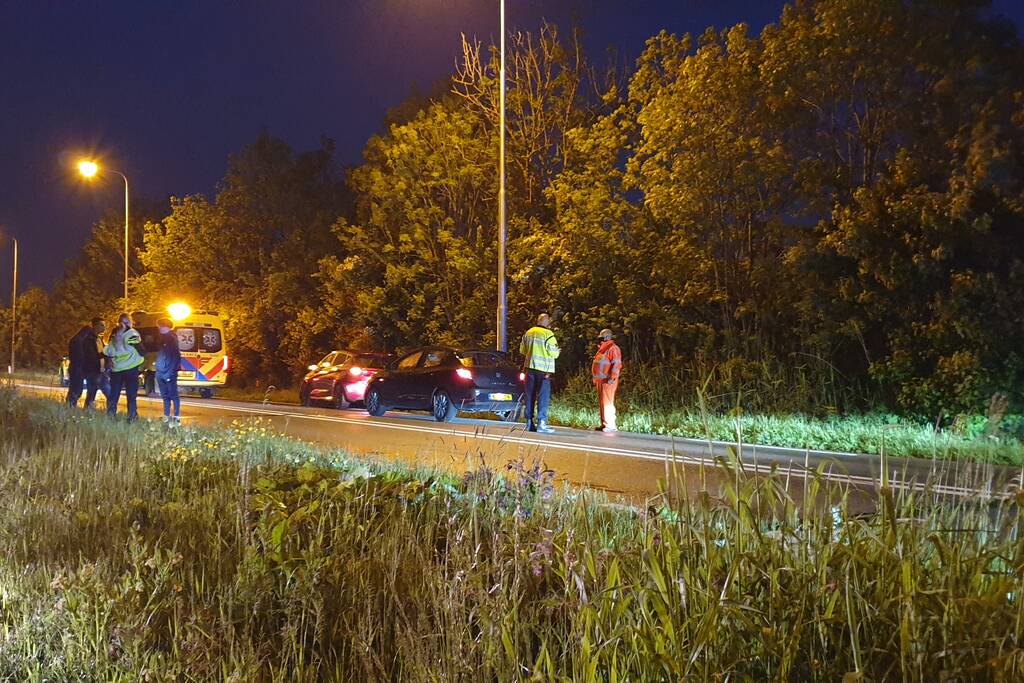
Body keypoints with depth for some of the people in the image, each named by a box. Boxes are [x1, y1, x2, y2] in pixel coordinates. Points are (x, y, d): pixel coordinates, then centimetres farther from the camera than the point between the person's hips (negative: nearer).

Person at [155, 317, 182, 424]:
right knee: (165, 396, 12)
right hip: (161, 373, 8)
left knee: (173, 395, -4)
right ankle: (166, 417, 18)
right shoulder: (162, 338, 15)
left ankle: (176, 417, -1)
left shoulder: (172, 339, -9)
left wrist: (170, 372, -22)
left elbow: (176, 357, -16)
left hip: (169, 374, -8)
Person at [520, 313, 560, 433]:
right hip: (543, 369, -6)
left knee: (530, 395, 11)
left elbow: (522, 350, 17)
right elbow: (553, 352, -12)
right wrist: (558, 351, 10)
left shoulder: (528, 333, 10)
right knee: (543, 396, -5)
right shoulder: (548, 334, -10)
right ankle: (541, 423, -11)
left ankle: (529, 422, 14)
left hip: (530, 367, 6)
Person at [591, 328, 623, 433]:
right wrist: (595, 378, 24)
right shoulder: (602, 349, 21)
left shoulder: (613, 348, -10)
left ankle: (611, 425, -13)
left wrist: (612, 377, -24)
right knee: (602, 403, 10)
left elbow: (616, 364, -18)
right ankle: (604, 424, 15)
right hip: (600, 380, 10)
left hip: (607, 381, -10)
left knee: (607, 402, -13)